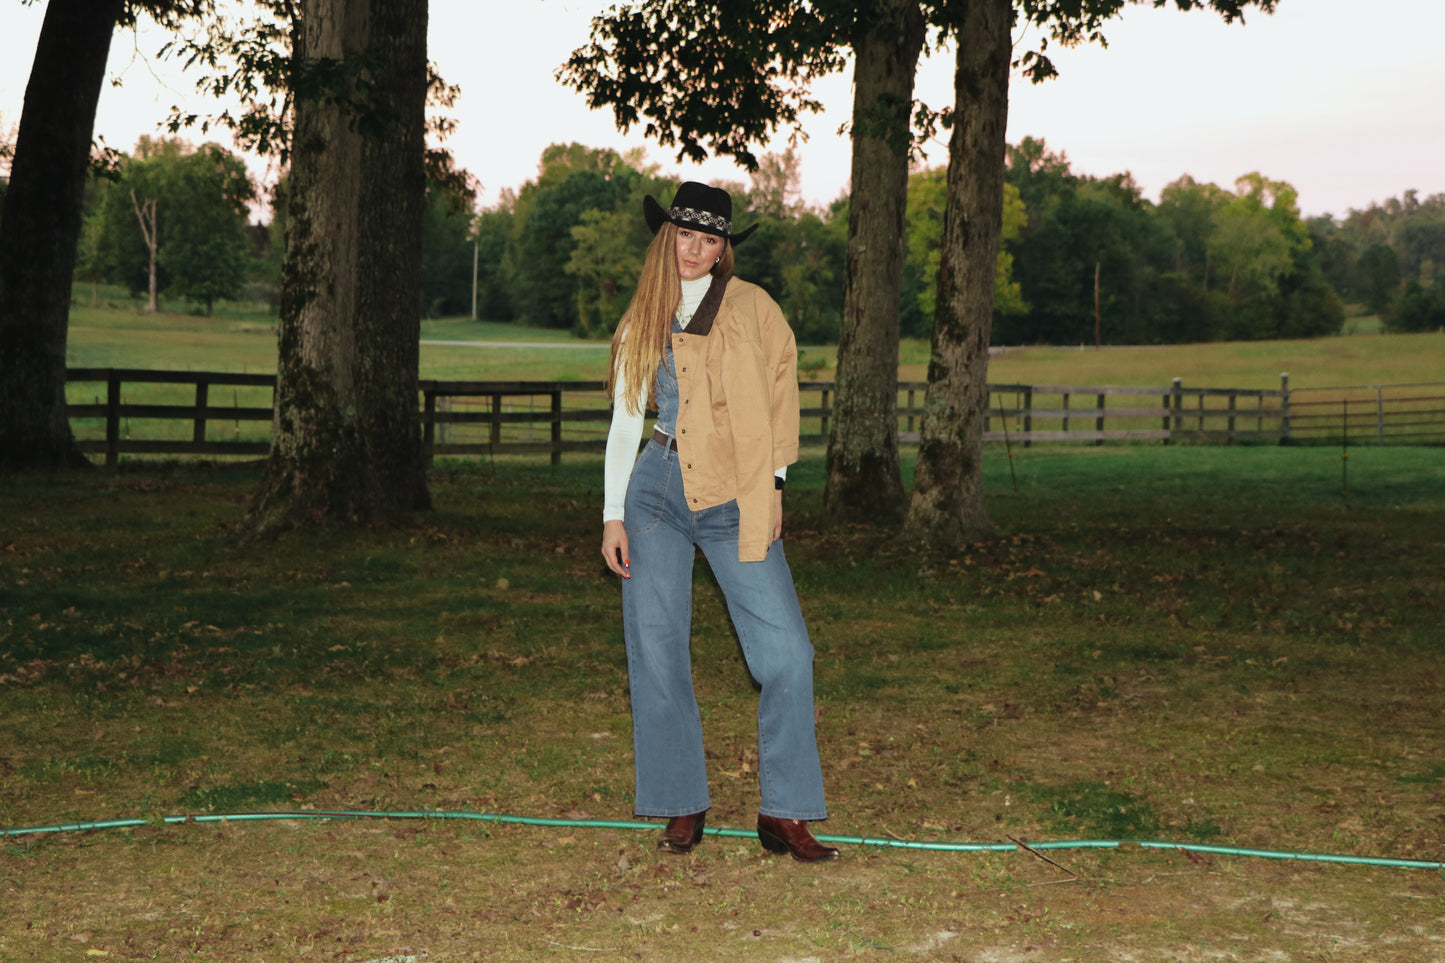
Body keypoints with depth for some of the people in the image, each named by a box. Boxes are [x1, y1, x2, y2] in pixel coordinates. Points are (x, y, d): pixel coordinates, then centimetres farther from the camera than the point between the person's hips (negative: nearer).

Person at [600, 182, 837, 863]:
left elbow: (781, 392, 5)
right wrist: (613, 515, 7)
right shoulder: (641, 323, 11)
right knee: (657, 654, 1)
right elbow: (625, 423, 13)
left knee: (787, 653, -10)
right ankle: (683, 808, 15)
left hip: (734, 501, -2)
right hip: (658, 492, 2)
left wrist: (769, 483, -2)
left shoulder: (751, 307, 5)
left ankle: (784, 814, -1)